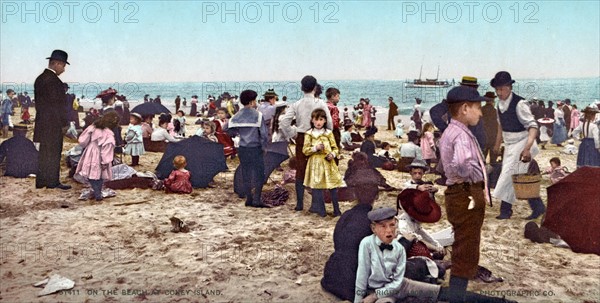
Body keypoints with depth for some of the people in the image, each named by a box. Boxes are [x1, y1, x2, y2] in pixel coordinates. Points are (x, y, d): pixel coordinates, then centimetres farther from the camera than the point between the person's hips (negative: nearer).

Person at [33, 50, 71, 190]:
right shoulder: (53, 81, -16)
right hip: (53, 122, -9)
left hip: (40, 122, 9)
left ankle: (40, 181, 21)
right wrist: (63, 121, -11)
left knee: (42, 153, 14)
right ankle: (52, 182, 3)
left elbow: (38, 101, 15)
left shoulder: (39, 78, 13)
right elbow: (57, 103, -18)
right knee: (53, 152, -2)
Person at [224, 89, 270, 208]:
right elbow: (264, 133, -12)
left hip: (242, 149, 5)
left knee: (246, 174, 13)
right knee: (259, 175, 3)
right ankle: (256, 200, -2)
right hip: (255, 149, -5)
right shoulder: (257, 114, -10)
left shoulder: (237, 115, 3)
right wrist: (263, 145, 1)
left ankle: (249, 199, 17)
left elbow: (226, 128, 3)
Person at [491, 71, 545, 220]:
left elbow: (533, 127, -24)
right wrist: (497, 145, 20)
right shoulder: (500, 104, 4)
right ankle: (538, 206, 23)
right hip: (509, 145, 8)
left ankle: (505, 210, 3)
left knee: (509, 175, -8)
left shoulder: (519, 104, -20)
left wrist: (527, 148, -35)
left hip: (520, 144, -8)